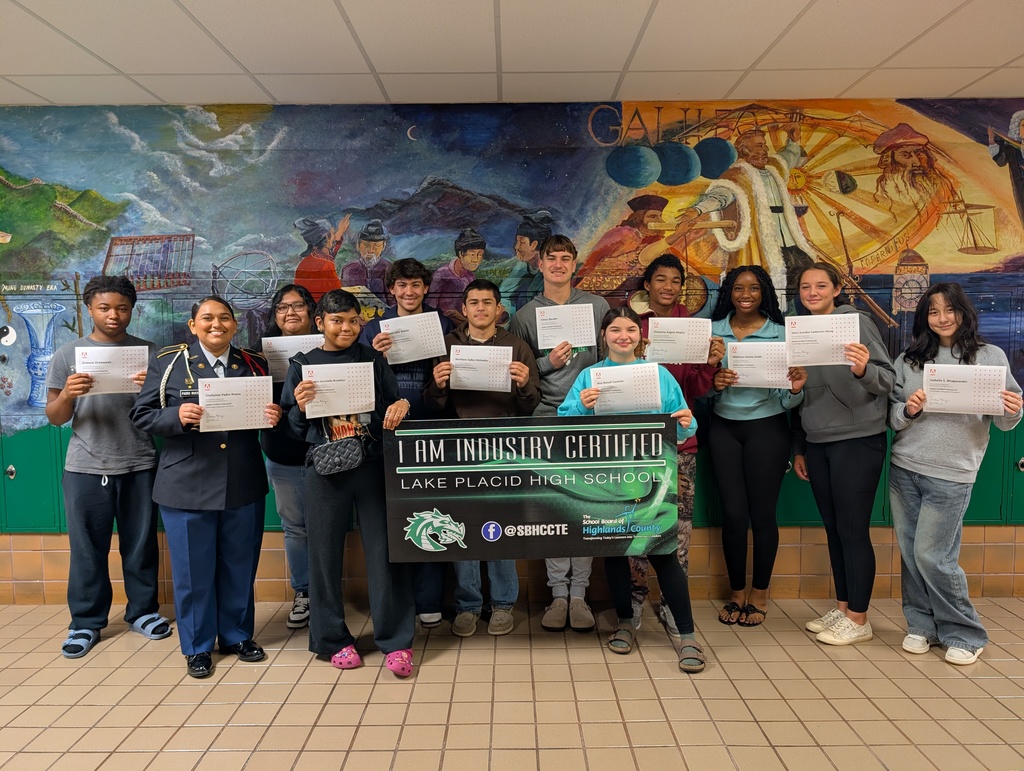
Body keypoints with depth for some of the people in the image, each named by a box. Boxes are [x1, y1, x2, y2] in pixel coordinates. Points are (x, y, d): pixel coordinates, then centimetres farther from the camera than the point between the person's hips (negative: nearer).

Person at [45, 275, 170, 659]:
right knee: (87, 548, 6)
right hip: (85, 467, 0)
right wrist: (67, 394, -17)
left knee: (141, 544, 8)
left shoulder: (148, 353, 5)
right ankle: (86, 622, 19)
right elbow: (54, 418, 4)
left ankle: (143, 611, 23)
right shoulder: (68, 353, 5)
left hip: (139, 465, 0)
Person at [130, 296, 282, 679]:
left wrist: (274, 416, -12)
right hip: (187, 486, -2)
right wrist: (178, 416, -20)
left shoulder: (255, 363, 7)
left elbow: (270, 415, 11)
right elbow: (142, 415, -2)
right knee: (193, 570, 9)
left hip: (244, 485, 2)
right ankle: (197, 647, 26)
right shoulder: (167, 362, 0)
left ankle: (237, 635, 32)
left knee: (240, 565, 14)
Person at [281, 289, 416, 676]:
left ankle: (395, 641, 14)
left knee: (385, 551, 1)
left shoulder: (373, 360, 8)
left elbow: (393, 407, 10)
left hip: (373, 466, 0)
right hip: (325, 470, 0)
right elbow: (293, 429, 7)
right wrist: (300, 406, -13)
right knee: (326, 554, 8)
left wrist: (403, 404, -12)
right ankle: (333, 639, 25)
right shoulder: (302, 365, 6)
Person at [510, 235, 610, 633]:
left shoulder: (597, 306, 10)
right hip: (547, 418, 0)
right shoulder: (525, 315, 9)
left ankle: (579, 593, 10)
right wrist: (548, 363, -10)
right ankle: (558, 593, 11)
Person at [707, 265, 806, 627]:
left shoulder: (781, 334, -1)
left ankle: (759, 594, 22)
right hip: (723, 427, 2)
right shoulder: (712, 331, 3)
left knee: (762, 513, 4)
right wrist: (713, 383, -17)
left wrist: (796, 388, -23)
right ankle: (736, 592, 21)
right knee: (733, 513, 3)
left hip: (767, 428, -1)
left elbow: (786, 400, -2)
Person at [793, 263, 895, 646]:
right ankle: (841, 608, 24)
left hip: (857, 440, -6)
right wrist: (798, 447, 17)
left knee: (853, 529, -2)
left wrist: (864, 370, -35)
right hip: (817, 442, 6)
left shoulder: (857, 321, -7)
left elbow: (888, 379, -12)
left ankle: (858, 619, 10)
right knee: (833, 528, 12)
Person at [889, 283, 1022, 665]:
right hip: (903, 467, 3)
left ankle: (964, 634, 15)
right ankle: (921, 625, 24)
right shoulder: (909, 358, 8)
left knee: (932, 556, -4)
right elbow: (891, 414, 8)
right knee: (910, 552, 7)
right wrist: (907, 410, -12)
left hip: (951, 474, -3)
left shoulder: (990, 357, 3)